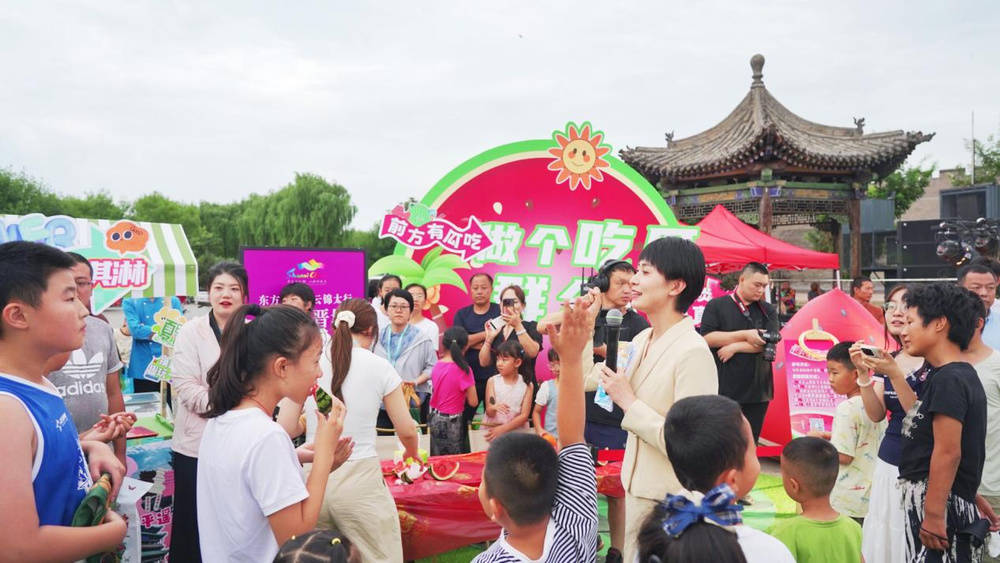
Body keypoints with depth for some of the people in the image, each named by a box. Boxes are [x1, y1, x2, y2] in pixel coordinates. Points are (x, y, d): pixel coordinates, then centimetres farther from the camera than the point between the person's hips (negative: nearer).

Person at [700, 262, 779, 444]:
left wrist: (735, 347, -10)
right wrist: (745, 335, -13)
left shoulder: (768, 311, 11)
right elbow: (707, 338, -11)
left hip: (757, 390, 3)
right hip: (723, 388, -3)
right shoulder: (716, 306, 2)